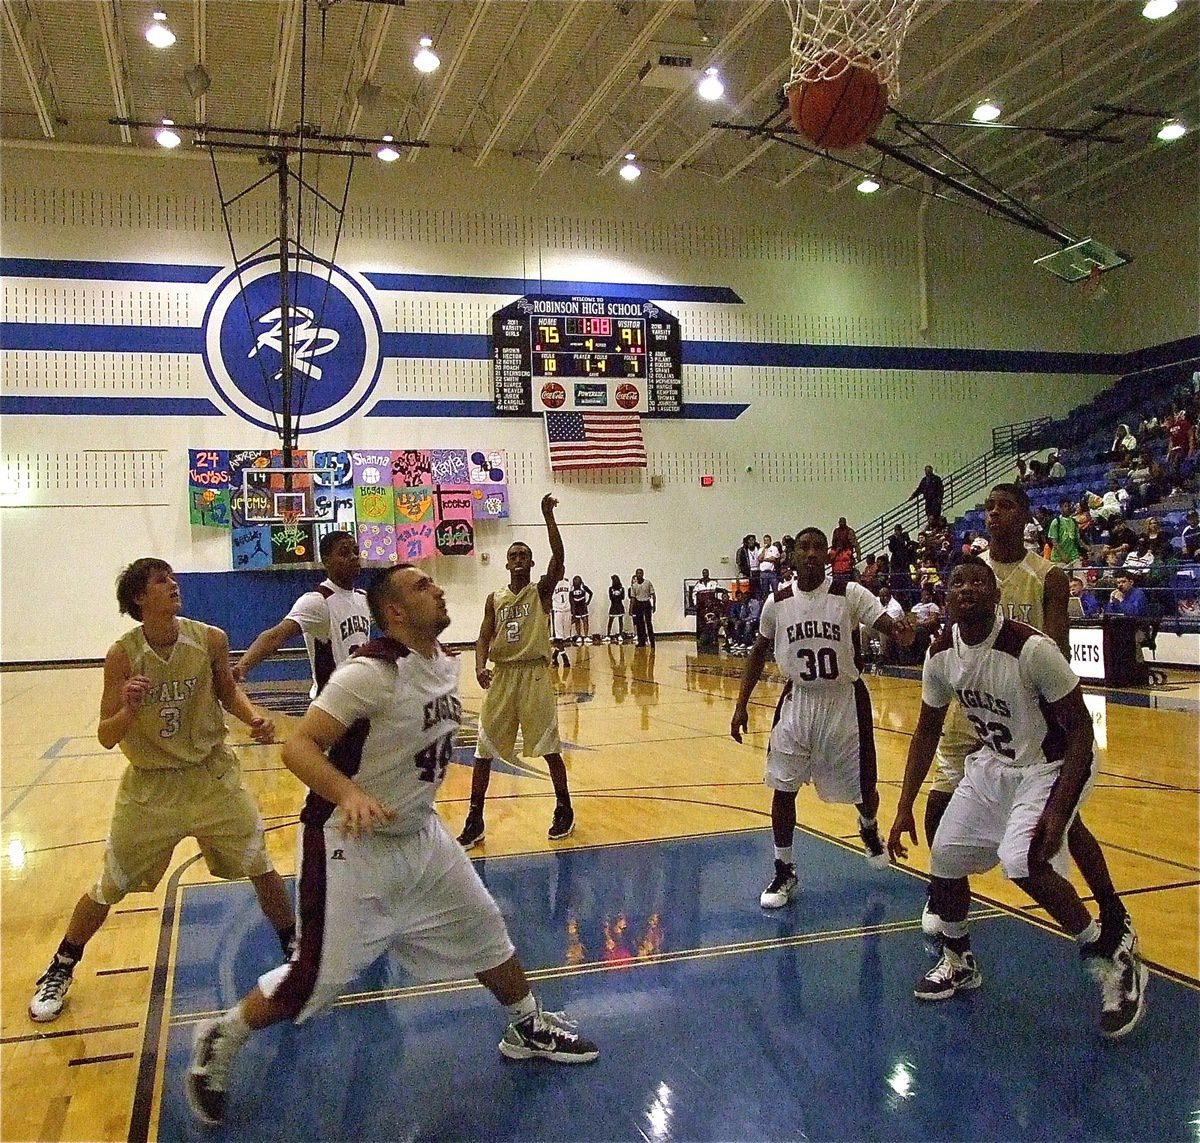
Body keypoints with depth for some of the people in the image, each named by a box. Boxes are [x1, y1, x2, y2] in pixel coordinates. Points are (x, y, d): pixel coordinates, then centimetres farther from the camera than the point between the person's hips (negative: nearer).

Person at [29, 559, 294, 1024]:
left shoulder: (210, 639, -12)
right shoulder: (122, 655, -17)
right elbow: (106, 738, -13)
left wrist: (253, 717, -13)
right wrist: (128, 709, -33)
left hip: (212, 775, 1)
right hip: (150, 786, -1)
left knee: (261, 868, 3)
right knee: (107, 889, 10)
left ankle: (293, 949, 27)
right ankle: (60, 971, 36)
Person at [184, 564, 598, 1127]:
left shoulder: (446, 663, 1)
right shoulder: (370, 672, -25)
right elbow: (298, 746, -28)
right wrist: (349, 793, -42)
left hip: (418, 833, 8)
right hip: (350, 843, -8)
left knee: (483, 928, 14)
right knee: (318, 977, -1)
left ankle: (528, 1028, 36)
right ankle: (219, 1043, 24)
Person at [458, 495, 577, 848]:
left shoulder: (541, 590, -1)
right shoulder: (494, 599, 9)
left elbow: (558, 557, -17)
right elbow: (484, 638, 5)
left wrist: (548, 516, -25)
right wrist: (480, 667, -15)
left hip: (534, 673, -4)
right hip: (502, 676, 4)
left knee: (549, 747, 2)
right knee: (483, 750, 3)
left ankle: (564, 810, 20)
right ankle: (475, 821, 12)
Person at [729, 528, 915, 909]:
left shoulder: (850, 595, -13)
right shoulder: (777, 602, -5)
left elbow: (887, 623, -24)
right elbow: (758, 652, 7)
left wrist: (901, 633, -49)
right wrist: (742, 705, 4)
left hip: (845, 700, -2)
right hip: (798, 701, 2)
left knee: (863, 785, 9)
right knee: (783, 788, -1)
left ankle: (869, 830, 46)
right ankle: (784, 872, 16)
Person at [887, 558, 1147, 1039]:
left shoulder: (1031, 648, -28)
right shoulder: (941, 653, -9)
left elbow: (1081, 729, -22)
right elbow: (927, 730, 5)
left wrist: (1057, 811, -30)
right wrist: (905, 808, 1)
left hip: (1052, 768, -7)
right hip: (991, 765, 7)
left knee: (1024, 863, -27)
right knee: (944, 858, 5)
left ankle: (1112, 959, -4)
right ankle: (958, 962, 31)